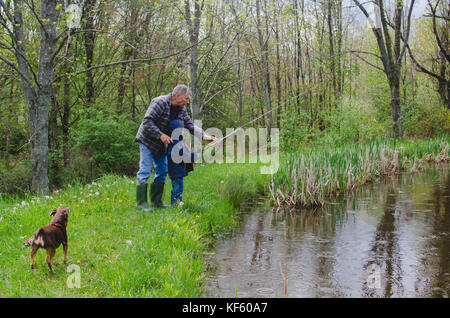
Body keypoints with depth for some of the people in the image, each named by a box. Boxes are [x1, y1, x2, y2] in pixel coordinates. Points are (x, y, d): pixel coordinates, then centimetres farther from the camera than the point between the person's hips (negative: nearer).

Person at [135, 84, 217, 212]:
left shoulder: (181, 109, 2)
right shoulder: (160, 102, -23)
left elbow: (190, 125, 0)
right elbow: (147, 121, -27)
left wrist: (204, 135, -13)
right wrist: (160, 135, -30)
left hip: (161, 144, 8)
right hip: (147, 140, -8)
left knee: (162, 171, 9)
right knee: (145, 171, -9)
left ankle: (156, 200, 17)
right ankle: (141, 202, -5)